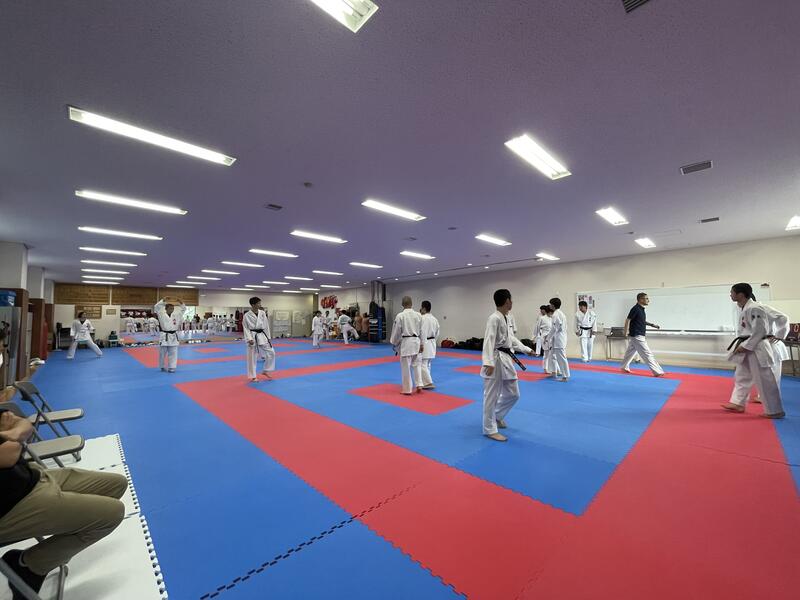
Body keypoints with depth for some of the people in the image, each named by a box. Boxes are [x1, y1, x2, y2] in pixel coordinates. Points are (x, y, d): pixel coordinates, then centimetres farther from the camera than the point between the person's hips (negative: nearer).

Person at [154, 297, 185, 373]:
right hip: (164, 336, -3)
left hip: (173, 336, 3)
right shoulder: (162, 315, -3)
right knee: (162, 353, 7)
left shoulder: (176, 315, 7)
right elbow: (156, 307, -12)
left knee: (173, 353, 4)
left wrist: (181, 303, -6)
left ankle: (172, 367, 12)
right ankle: (162, 367, 24)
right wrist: (163, 300, -18)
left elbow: (183, 309, 12)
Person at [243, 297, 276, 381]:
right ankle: (253, 376, 18)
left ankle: (265, 371, 23)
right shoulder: (247, 315, -8)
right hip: (253, 337, -5)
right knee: (252, 357, 3)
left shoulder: (262, 313, 4)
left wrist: (268, 337, 9)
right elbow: (245, 328, -7)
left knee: (271, 352, 5)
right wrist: (249, 339, -17)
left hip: (262, 336, 5)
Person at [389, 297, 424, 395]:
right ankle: (419, 386, 17)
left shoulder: (400, 315, -11)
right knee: (416, 365, 19)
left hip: (405, 342, -5)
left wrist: (394, 343, 9)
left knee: (406, 367, 4)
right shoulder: (418, 315, 2)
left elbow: (396, 331, -6)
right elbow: (421, 331, 9)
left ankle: (407, 390, 12)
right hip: (416, 342, 5)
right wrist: (421, 344, 19)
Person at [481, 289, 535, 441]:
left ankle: (497, 416, 38)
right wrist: (488, 363, -32)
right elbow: (489, 341, -24)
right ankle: (490, 429, 14)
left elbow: (510, 338, 25)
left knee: (513, 394, 17)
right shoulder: (494, 318, -17)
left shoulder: (503, 318, 13)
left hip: (506, 360, 10)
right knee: (492, 396, 1)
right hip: (496, 361, -10)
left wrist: (527, 349, 33)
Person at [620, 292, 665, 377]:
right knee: (647, 353, -6)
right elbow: (628, 320, -19)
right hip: (636, 336, -10)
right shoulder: (636, 309, -17)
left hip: (639, 335, 10)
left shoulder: (641, 309, 11)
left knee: (630, 352, 17)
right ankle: (657, 372, -2)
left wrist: (652, 325, 14)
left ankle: (624, 367, 28)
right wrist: (626, 332, -22)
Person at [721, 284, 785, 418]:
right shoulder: (745, 308, 9)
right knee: (741, 376, 17)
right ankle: (738, 403, 27)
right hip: (748, 347, 10)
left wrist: (746, 346, -19)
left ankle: (775, 411, 12)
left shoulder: (754, 308, -20)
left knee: (765, 380, 0)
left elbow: (760, 331, -22)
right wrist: (742, 345, 12)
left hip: (757, 348, -10)